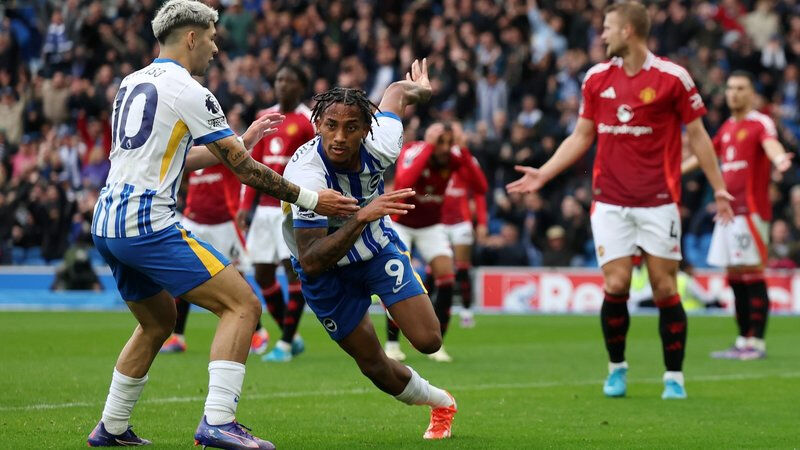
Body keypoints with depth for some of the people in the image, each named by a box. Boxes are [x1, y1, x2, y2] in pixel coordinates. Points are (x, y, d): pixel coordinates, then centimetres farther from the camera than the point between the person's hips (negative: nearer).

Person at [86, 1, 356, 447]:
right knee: (243, 305, -8)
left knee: (158, 322, 28)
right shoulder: (189, 92, -7)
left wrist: (244, 139, 33)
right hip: (148, 225, -9)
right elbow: (244, 169, -6)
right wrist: (310, 199, 2)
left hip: (106, 226, 9)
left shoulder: (132, 84, 18)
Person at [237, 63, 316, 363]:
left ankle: (285, 345, -5)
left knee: (294, 269, -10)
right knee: (262, 274, 6)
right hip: (266, 206, 7)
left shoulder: (309, 121, -5)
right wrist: (246, 205, 10)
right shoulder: (266, 118, 14)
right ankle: (291, 337, 19)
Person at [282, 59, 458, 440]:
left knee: (428, 340, -11)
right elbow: (311, 262, -40)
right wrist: (361, 218, -50)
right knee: (374, 365, 3)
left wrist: (418, 89, 24)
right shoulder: (305, 173, -37)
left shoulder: (380, 147, -25)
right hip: (326, 267, -3)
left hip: (379, 248, 3)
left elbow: (397, 92, -1)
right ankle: (439, 402, 34)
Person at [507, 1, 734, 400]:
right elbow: (581, 136, 14)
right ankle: (617, 368, 15)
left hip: (658, 201, -3)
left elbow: (696, 134, 1)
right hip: (610, 200, 3)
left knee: (665, 289, -2)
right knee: (615, 286, -5)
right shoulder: (596, 78, 6)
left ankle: (674, 377, 8)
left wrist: (719, 188, -1)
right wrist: (543, 174, 7)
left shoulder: (672, 76, -5)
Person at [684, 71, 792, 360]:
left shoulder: (760, 123, -6)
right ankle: (743, 341, 14)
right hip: (727, 210, 8)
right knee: (734, 277, 8)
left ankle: (757, 343, -9)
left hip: (751, 210, -8)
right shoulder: (727, 128, 17)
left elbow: (770, 143, -28)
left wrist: (779, 159, -51)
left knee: (752, 274, -9)